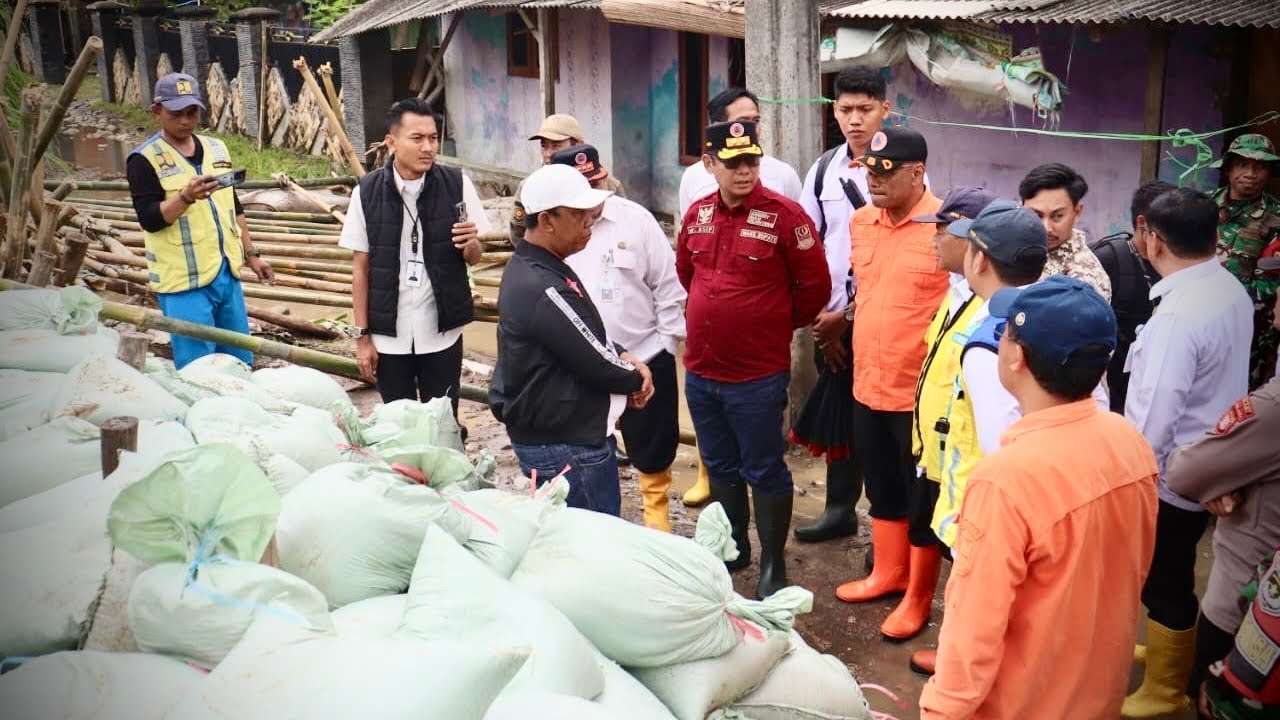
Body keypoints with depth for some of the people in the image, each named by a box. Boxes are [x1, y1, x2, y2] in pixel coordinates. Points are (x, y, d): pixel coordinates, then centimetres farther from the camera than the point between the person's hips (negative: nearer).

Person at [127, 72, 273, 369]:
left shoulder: (217, 149, 12)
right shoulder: (144, 159, -8)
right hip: (183, 280, -6)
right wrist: (186, 196, -31)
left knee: (241, 362, 15)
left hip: (227, 271, 6)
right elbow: (149, 219, -16)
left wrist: (251, 254, 17)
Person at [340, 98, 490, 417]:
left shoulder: (457, 184, -5)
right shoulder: (367, 192, -5)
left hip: (442, 332, 0)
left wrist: (470, 243, -18)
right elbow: (360, 268, 2)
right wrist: (362, 335, 1)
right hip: (388, 334, 0)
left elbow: (474, 258, 5)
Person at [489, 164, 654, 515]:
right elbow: (599, 368, -22)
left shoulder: (529, 266, 6)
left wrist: (623, 356, 0)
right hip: (567, 446, -10)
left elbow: (588, 337, 17)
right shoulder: (544, 289, -27)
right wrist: (636, 379, -1)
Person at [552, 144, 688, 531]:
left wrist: (668, 341, -3)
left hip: (645, 357, -1)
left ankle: (657, 512, 34)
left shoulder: (635, 219, -7)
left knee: (652, 447, 12)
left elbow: (667, 284, -3)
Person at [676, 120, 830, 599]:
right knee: (720, 467, 20)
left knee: (764, 471, 6)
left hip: (758, 375, -5)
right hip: (700, 370, 6)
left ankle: (773, 565, 23)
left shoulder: (784, 215, -13)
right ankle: (732, 548, 38)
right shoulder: (697, 215, 4)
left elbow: (815, 285, -7)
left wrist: (779, 324, 5)